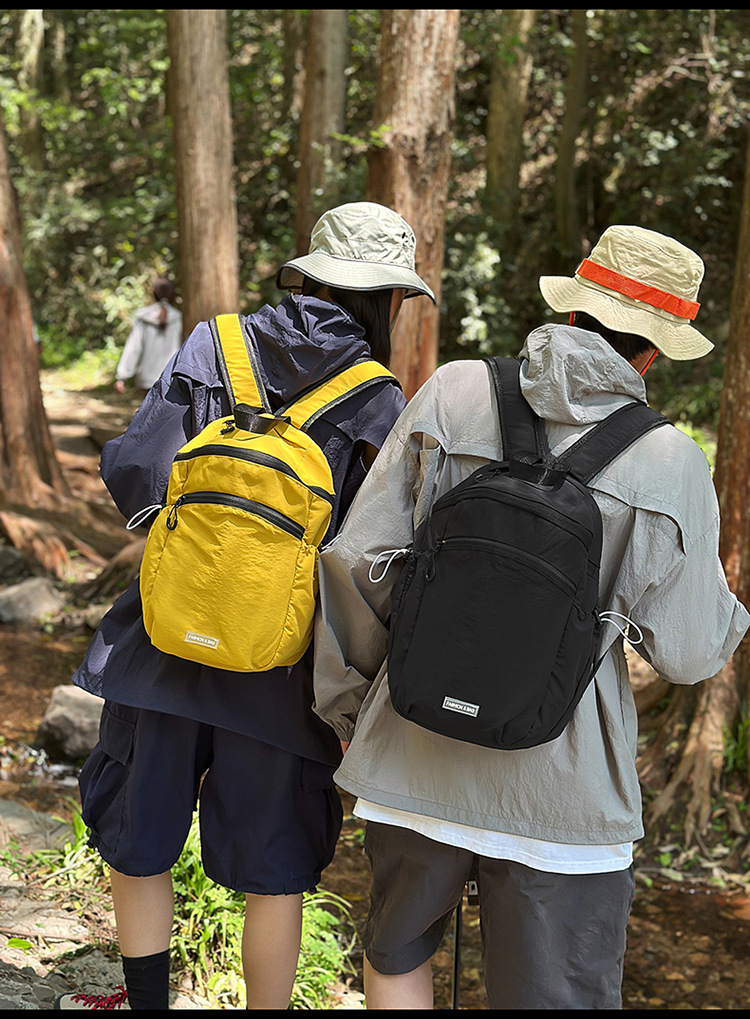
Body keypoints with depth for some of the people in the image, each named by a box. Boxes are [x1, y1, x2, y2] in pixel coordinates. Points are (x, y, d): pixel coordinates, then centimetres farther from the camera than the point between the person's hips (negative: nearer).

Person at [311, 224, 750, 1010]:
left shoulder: (453, 394, -5)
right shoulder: (670, 464, -10)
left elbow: (357, 560, -5)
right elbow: (687, 651, -5)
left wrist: (347, 702, 9)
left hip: (417, 755, 2)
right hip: (561, 789, -2)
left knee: (397, 952, 27)